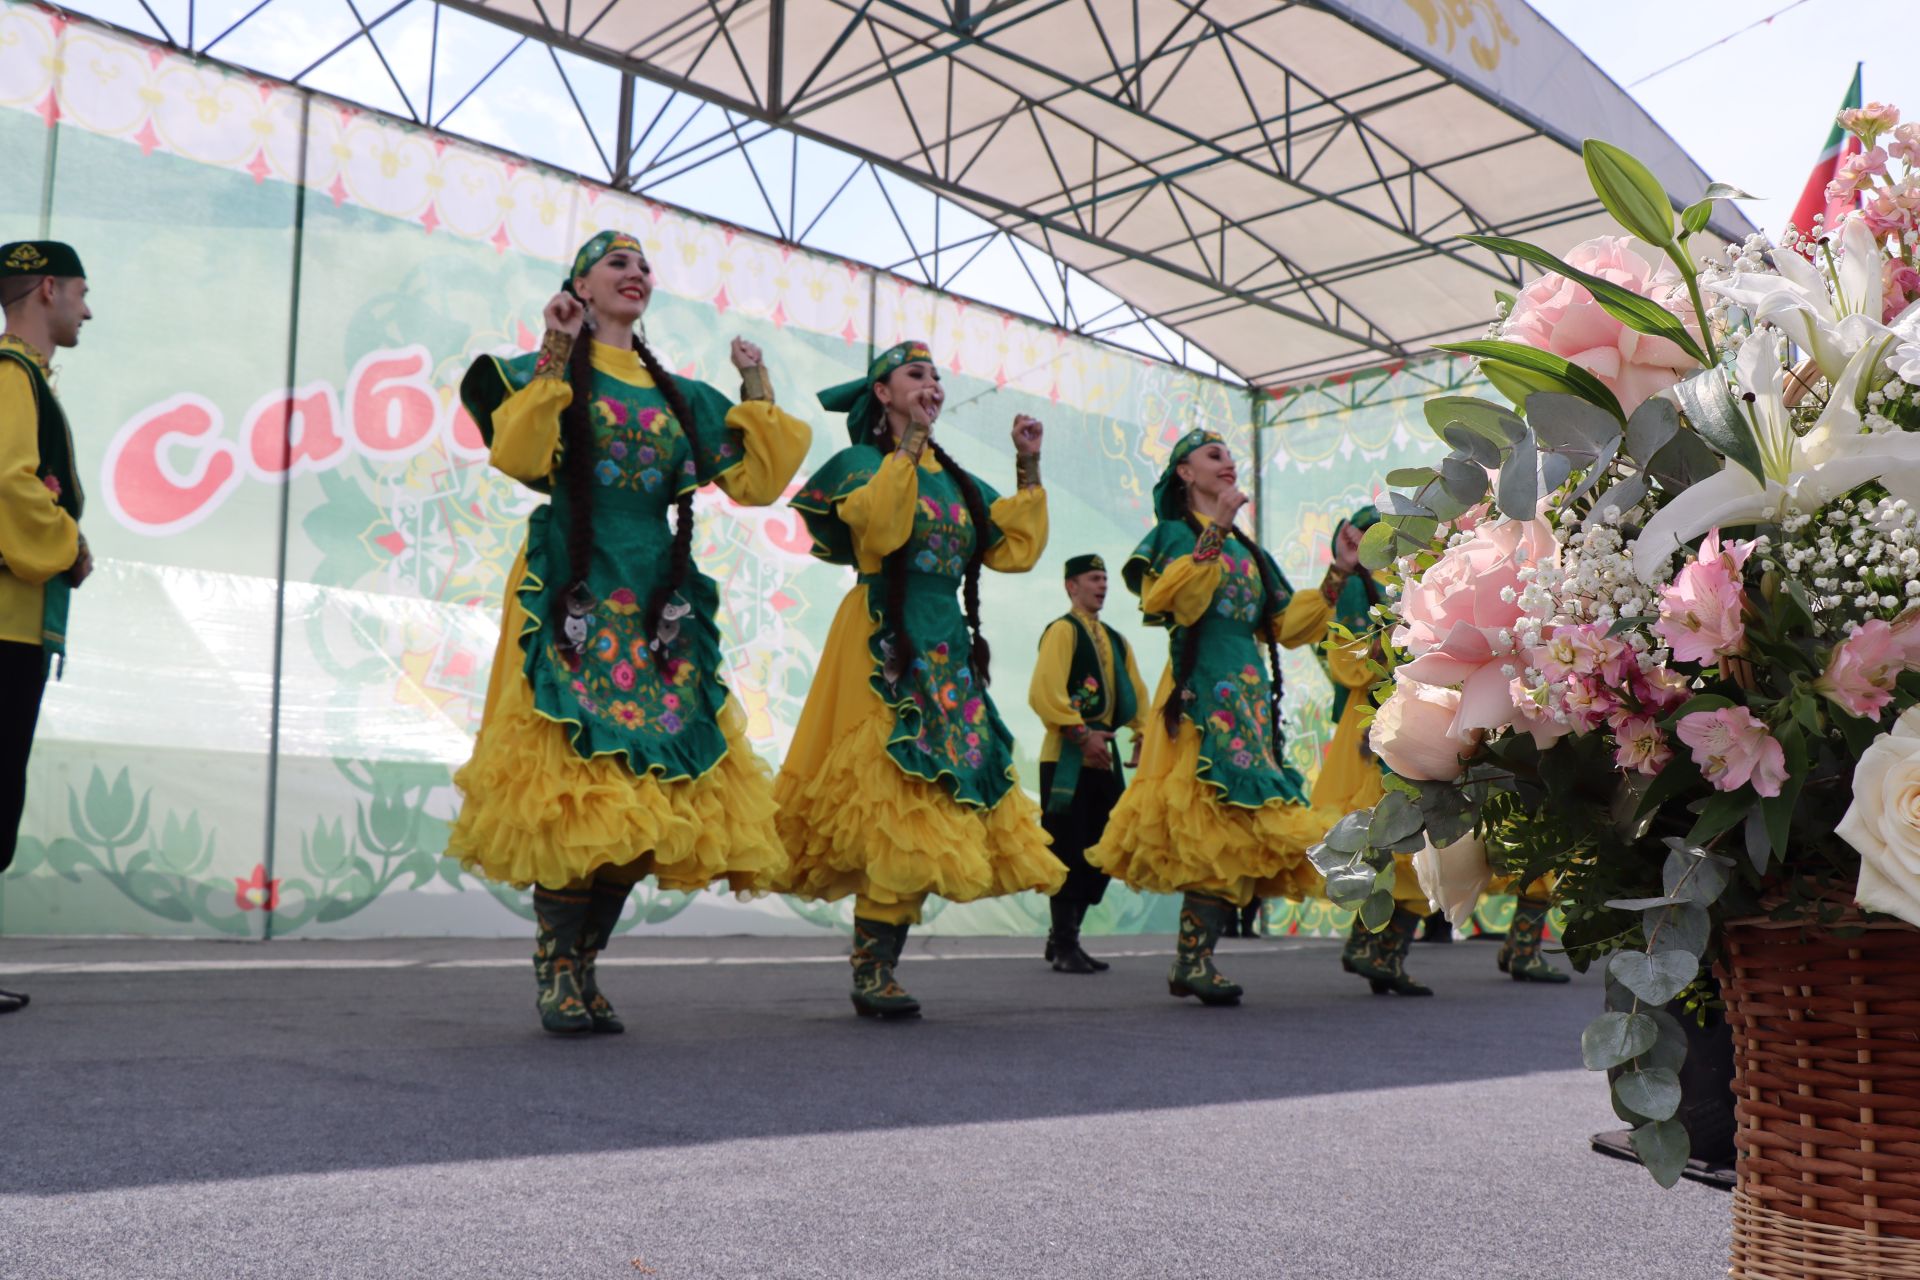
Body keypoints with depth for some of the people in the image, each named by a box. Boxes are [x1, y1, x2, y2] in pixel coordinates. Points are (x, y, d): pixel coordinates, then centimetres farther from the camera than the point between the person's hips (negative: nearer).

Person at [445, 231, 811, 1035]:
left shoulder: (680, 395, 19)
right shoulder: (546, 372, 8)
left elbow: (757, 480, 13)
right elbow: (519, 458, -12)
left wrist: (757, 391, 9)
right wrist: (554, 356, -12)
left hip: (657, 607, 5)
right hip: (572, 599, -4)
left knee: (650, 793, -1)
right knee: (572, 786, -14)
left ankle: (584, 968, 9)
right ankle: (556, 974, -4)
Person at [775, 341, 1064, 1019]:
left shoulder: (957, 479, 19)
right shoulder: (861, 462, 1)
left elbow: (1018, 547, 14)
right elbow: (878, 529, -20)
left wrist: (1028, 469, 9)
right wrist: (910, 445, -16)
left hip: (947, 655, 7)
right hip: (886, 652, -7)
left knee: (939, 805, 1)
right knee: (896, 806, -15)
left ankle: (881, 966, 7)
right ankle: (870, 972, -10)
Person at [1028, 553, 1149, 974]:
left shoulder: (1115, 639, 18)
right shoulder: (1062, 630, -6)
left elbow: (1135, 694, 19)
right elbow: (1044, 693, -18)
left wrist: (1141, 739, 4)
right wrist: (1082, 735, -21)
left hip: (1104, 761, 8)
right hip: (1067, 761, -8)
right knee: (1067, 852, -5)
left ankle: (1064, 938, 20)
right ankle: (1064, 947, 1)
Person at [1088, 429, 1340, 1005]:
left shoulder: (1246, 548, 24)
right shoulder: (1176, 532, 3)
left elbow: (1285, 624, 23)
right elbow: (1178, 602, -17)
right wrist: (1214, 531, -18)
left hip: (1249, 692, 7)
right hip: (1202, 689, -7)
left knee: (1239, 826, 0)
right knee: (1220, 815, -17)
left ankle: (1193, 961, 1)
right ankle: (1192, 960, -14)